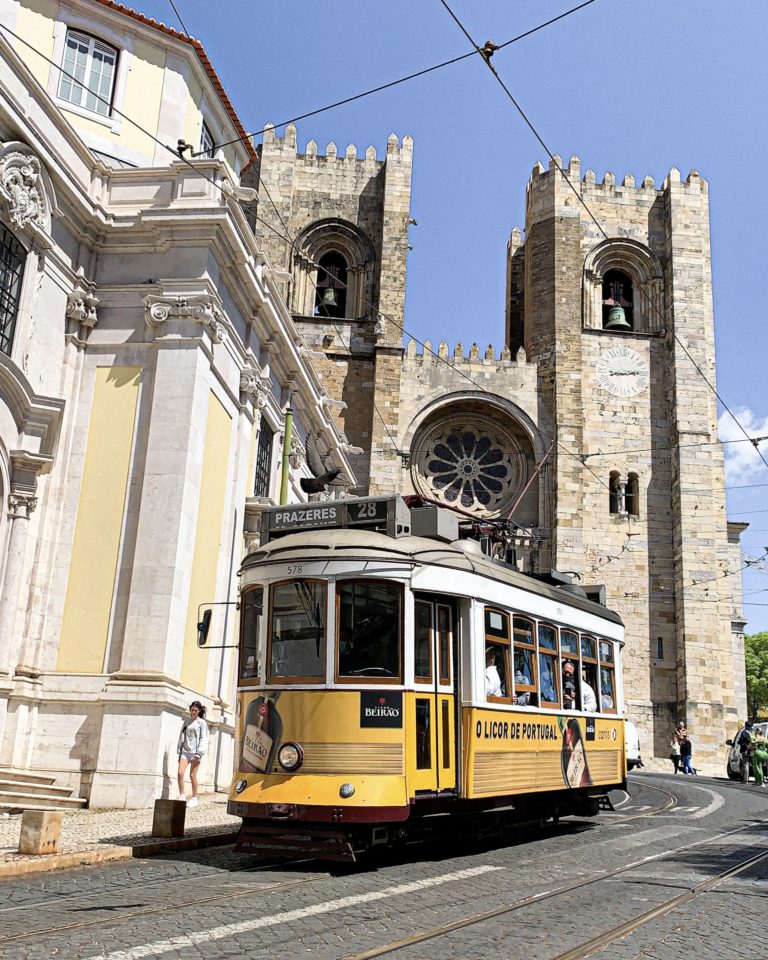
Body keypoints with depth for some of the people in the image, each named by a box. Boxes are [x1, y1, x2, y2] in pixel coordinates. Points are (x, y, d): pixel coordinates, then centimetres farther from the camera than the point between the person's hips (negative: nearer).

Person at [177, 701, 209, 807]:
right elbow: (181, 737, 17)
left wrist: (199, 753, -13)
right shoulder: (186, 722, 14)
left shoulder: (202, 722, 1)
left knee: (192, 775, -2)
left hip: (195, 752, -4)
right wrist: (179, 752, 12)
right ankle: (182, 796, 1)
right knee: (180, 773, -9)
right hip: (185, 751, 4)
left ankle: (194, 799, 9)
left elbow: (203, 739, -5)